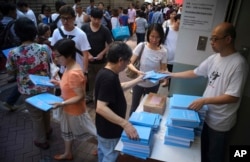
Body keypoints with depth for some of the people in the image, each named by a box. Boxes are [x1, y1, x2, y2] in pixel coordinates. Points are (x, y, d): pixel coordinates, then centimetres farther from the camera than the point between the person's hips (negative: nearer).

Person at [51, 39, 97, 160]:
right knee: (67, 130, 27)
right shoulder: (69, 67, -4)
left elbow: (81, 96, -29)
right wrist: (58, 83, 1)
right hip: (68, 109, 10)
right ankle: (68, 154, 50)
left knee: (88, 132, 13)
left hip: (76, 111, -9)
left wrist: (62, 104, -30)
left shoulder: (74, 73, -34)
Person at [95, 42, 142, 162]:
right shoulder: (109, 78, -32)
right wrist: (125, 124, -40)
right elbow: (100, 108, -38)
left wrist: (138, 80, 17)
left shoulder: (106, 72, -1)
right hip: (109, 130, -9)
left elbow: (118, 87, 15)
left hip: (104, 126, 9)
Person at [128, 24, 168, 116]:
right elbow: (129, 63, -17)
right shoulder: (141, 46, -17)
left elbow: (163, 70, -5)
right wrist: (137, 71, -36)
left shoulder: (163, 51, -14)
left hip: (153, 85, 1)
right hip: (139, 83, -1)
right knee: (134, 106, 18)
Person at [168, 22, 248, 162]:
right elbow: (195, 73, 7)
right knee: (202, 150, 26)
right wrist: (171, 74, 5)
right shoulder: (214, 58, -2)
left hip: (220, 122, -6)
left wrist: (204, 100, -27)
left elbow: (233, 97, -25)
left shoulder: (238, 64, -24)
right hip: (207, 114, 7)